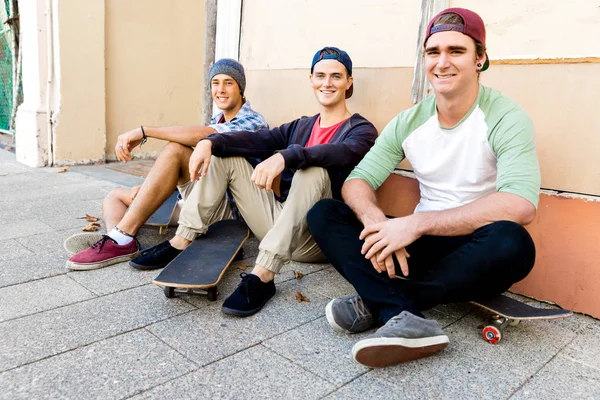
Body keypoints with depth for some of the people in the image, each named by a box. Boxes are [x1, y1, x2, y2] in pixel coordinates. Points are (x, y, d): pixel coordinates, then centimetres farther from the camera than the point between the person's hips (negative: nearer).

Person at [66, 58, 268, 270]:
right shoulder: (217, 120, 23)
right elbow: (185, 166, 19)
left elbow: (201, 135, -24)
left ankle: (122, 238, -29)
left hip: (225, 205, -9)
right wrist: (149, 187, 5)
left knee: (175, 148, -28)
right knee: (116, 195, 11)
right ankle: (117, 241, -25)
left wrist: (144, 131, -21)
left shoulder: (253, 121, -4)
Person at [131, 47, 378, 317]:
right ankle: (181, 243, -2)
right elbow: (258, 140, -1)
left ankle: (262, 277, -35)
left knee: (313, 169, -34)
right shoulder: (301, 126, 16)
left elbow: (342, 152, -27)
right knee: (224, 153, 4)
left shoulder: (361, 130, -2)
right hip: (277, 222, 6)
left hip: (315, 238, -6)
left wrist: (284, 157, -42)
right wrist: (210, 142, -18)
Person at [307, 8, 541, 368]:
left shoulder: (505, 118, -12)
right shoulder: (408, 122, 1)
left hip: (476, 253, -3)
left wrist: (417, 223, -30)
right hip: (422, 246, 4)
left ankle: (377, 303, -20)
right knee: (323, 214, -11)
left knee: (512, 243, -38)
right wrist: (377, 222, -27)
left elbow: (521, 205, -26)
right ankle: (403, 316, -30)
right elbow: (358, 181, -3)